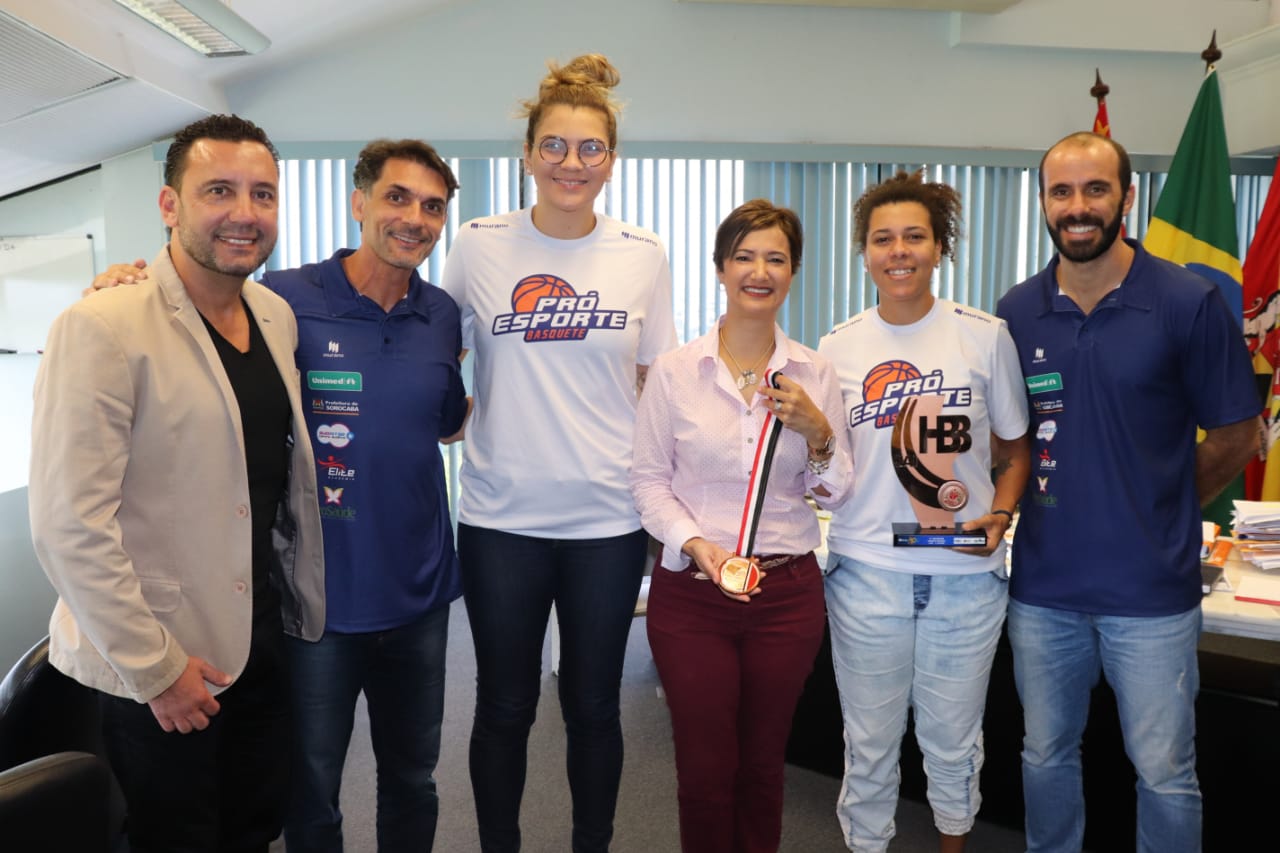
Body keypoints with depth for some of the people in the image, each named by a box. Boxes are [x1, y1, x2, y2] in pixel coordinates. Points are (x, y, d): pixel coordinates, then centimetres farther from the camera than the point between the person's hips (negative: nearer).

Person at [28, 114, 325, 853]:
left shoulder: (277, 316, 4)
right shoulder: (103, 327, -17)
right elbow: (69, 524, -20)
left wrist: (302, 601, 9)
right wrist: (153, 665, -16)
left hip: (264, 642, 6)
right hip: (158, 667, -6)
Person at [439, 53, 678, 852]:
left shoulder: (644, 255, 2)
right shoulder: (478, 245, -1)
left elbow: (658, 383, 7)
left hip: (608, 516, 1)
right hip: (502, 515, 0)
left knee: (594, 705, 14)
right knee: (504, 707, 12)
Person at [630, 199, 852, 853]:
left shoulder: (814, 374, 1)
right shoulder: (673, 370, -4)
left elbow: (835, 495, 4)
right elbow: (648, 479, -2)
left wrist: (816, 431, -13)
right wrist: (695, 544, -17)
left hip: (787, 594, 2)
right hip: (691, 592, -1)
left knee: (762, 763, 16)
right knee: (705, 769, 8)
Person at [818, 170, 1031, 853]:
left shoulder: (985, 336, -1)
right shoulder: (838, 348, 1)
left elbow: (1015, 447, 8)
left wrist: (1001, 514, -8)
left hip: (966, 573, 0)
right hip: (867, 571, 0)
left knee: (953, 741, 17)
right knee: (870, 744, 12)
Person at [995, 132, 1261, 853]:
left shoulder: (1190, 303, -7)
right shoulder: (1017, 312, 2)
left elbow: (1237, 435, 0)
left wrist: (1157, 509, 1)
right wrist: (1008, 508, -2)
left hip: (1152, 589, -3)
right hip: (1043, 586, 3)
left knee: (1165, 774, 10)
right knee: (1046, 758, 18)